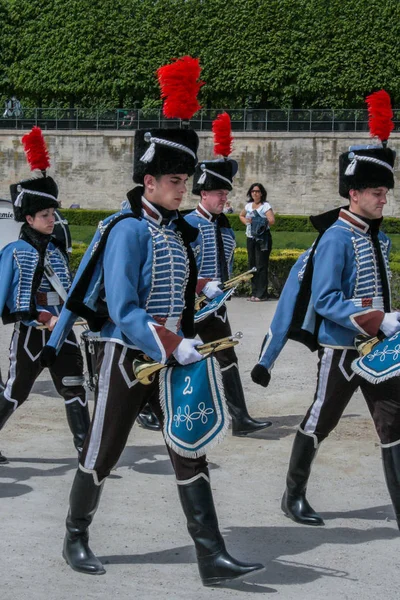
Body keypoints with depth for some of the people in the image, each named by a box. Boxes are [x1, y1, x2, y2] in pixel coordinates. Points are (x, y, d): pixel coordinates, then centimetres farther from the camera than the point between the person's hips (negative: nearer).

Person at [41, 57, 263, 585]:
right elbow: (122, 310, -23)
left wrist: (185, 343, 8)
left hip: (171, 358, 7)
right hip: (128, 356, -7)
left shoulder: (178, 230, 8)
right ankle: (76, 537, 27)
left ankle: (212, 558, 1)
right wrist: (172, 348, -28)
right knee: (102, 456, 7)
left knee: (191, 452, 1)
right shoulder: (128, 230, -16)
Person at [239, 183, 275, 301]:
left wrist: (260, 222, -15)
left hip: (262, 238, -7)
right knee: (252, 265, 11)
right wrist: (246, 221, 9)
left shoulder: (265, 206, -8)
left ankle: (262, 294, -5)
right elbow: (241, 215, 29)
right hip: (250, 238, 7)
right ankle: (254, 293, 19)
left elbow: (272, 220, -21)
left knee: (261, 266, -8)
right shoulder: (248, 205, 12)